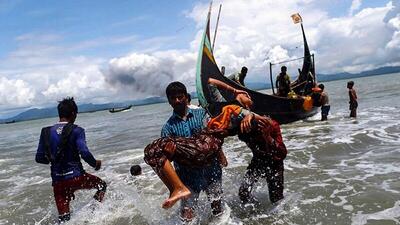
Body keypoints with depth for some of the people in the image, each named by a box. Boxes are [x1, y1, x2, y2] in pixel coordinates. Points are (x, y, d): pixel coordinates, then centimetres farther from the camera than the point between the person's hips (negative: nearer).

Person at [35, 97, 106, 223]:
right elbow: (84, 153, -19)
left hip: (58, 181, 4)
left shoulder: (46, 132, 5)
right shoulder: (76, 131, -9)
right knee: (102, 185, 21)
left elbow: (39, 158, 8)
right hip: (76, 177, -4)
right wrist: (95, 164, -1)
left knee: (63, 218, 14)